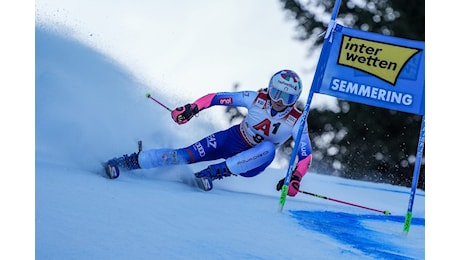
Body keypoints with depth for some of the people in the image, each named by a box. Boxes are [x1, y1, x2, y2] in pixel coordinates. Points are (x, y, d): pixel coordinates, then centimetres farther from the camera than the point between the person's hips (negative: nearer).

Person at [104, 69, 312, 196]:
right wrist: (193, 108, -24)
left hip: (252, 161, 0)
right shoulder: (257, 99, -15)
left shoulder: (297, 122, -17)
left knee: (268, 149, -37)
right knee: (187, 155, -19)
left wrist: (295, 178, -34)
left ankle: (212, 173, -35)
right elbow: (219, 97, -12)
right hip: (233, 139, 0)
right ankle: (130, 161, -13)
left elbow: (305, 154, -17)